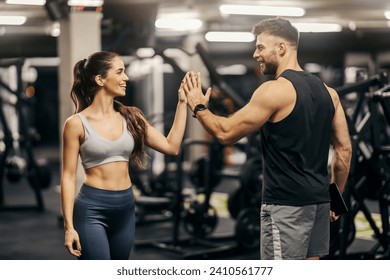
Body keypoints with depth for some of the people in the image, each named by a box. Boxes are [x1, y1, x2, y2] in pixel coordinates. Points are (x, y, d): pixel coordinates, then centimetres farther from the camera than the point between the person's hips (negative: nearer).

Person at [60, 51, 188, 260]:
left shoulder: (130, 117, 6)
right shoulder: (77, 123, -7)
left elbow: (171, 147, 3)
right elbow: (68, 176, -6)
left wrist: (182, 103, 2)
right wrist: (69, 226, -11)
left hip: (125, 208, 6)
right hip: (92, 209, -6)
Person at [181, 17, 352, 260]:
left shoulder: (275, 90, -13)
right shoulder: (327, 91, 10)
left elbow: (226, 133, -9)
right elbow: (344, 149, 11)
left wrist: (199, 107, 7)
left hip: (286, 202, -8)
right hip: (318, 198, 8)